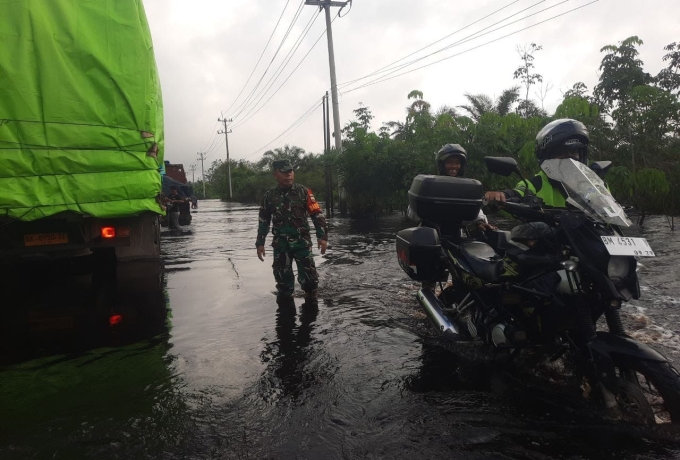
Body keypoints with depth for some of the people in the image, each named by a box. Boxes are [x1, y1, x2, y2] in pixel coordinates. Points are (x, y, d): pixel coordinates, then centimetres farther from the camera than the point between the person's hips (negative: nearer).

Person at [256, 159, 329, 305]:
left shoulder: (304, 192, -3)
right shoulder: (269, 195, 3)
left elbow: (317, 215, -3)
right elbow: (263, 221, 11)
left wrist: (322, 236, -11)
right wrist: (260, 243, 8)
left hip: (302, 241, -2)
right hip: (280, 244, 2)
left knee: (308, 274, -3)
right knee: (282, 275, 8)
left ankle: (311, 297, 18)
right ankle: (284, 300, 24)